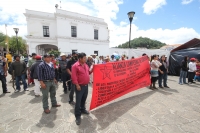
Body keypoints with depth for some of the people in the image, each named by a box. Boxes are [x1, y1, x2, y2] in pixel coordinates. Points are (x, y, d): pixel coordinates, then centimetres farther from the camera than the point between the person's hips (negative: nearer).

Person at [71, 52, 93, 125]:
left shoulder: (85, 65, 9)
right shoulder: (75, 66, -15)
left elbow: (88, 72, 19)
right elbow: (74, 77, -18)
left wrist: (92, 69, 0)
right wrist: (77, 85, -20)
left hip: (86, 85, 7)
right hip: (80, 86, -7)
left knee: (84, 99, 21)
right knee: (78, 101, 2)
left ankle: (83, 109, 42)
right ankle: (77, 116, 15)